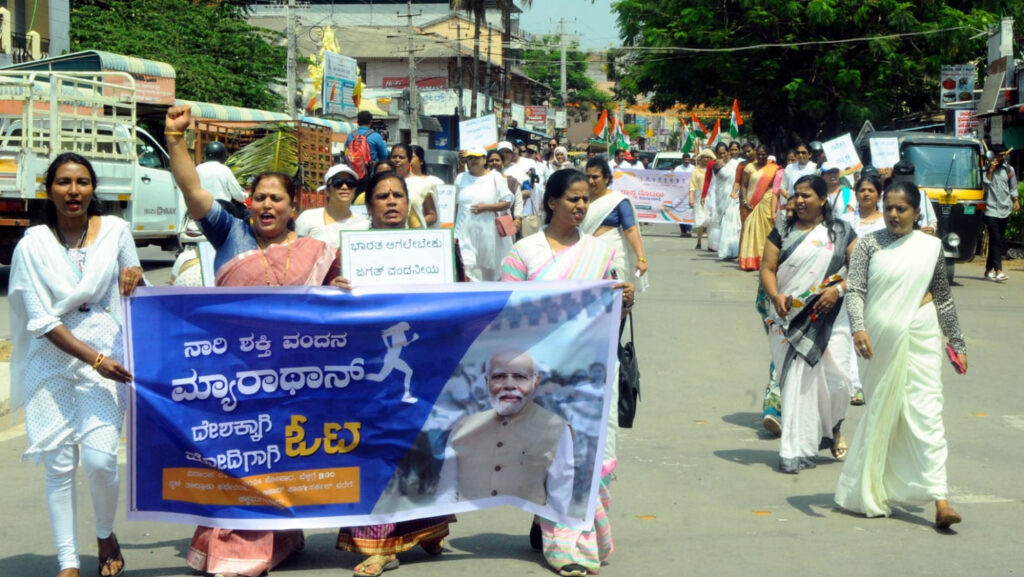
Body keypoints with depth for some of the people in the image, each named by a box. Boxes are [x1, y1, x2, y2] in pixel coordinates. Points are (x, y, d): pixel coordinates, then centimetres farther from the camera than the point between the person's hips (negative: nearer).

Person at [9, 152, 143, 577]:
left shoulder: (115, 231, 2)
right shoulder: (33, 245, -4)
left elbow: (134, 295, 16)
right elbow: (41, 320, -7)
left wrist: (134, 276, -9)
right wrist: (95, 359, -16)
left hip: (107, 355, 0)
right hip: (52, 362, 0)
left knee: (100, 459, -10)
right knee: (59, 465, 0)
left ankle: (106, 536, 18)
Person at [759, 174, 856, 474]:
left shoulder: (840, 232, 7)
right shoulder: (783, 233, 9)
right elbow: (767, 268, 3)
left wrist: (838, 289, -14)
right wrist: (775, 296, -15)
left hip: (829, 317, 0)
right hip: (790, 319, 1)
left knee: (834, 377, -5)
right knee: (796, 382, -3)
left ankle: (832, 429, 27)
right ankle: (796, 451, 3)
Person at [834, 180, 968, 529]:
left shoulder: (931, 247, 6)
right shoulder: (870, 245, 1)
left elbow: (944, 298, 14)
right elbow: (855, 290, -8)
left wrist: (957, 343, 17)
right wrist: (858, 327, -25)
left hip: (921, 340, 0)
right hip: (879, 342, 0)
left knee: (927, 415, -8)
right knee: (881, 415, 9)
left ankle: (940, 500, -13)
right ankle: (869, 492, 23)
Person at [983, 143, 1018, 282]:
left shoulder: (1009, 170, 11)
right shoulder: (986, 170, -2)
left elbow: (1013, 188, 18)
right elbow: (985, 186, -14)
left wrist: (1016, 201, 2)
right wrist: (991, 170, -15)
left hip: (1005, 211, 5)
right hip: (991, 210, -5)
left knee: (995, 242, 11)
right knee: (996, 241, -14)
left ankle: (988, 269, 21)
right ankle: (998, 271, -21)